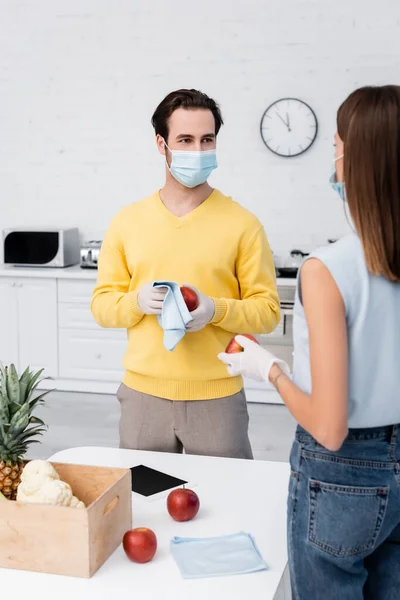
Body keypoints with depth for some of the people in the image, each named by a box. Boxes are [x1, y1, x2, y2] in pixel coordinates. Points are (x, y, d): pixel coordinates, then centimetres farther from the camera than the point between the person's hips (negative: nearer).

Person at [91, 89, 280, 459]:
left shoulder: (243, 223, -4)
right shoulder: (127, 221, 3)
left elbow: (267, 310, -3)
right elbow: (102, 304, 6)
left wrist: (216, 309, -20)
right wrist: (137, 301, -14)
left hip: (216, 397, -2)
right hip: (142, 394, 2)